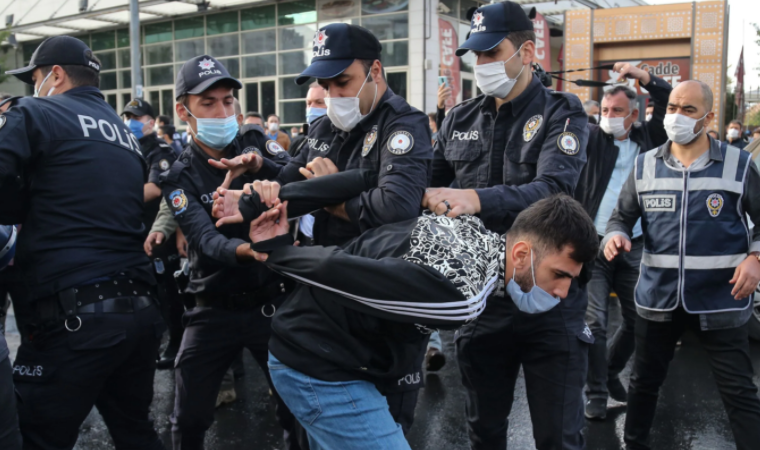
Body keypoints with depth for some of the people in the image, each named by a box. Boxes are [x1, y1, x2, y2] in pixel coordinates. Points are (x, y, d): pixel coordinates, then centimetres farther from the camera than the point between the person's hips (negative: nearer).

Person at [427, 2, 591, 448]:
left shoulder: (562, 113, -7)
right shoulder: (460, 120, 7)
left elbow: (554, 189, -24)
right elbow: (426, 185, 10)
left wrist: (477, 199, -38)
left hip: (549, 299, -4)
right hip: (480, 296, 4)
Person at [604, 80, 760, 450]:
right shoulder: (644, 165, 3)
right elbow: (622, 217, 10)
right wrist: (614, 237, -12)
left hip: (720, 300, -2)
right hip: (658, 298, 3)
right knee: (644, 381, 17)